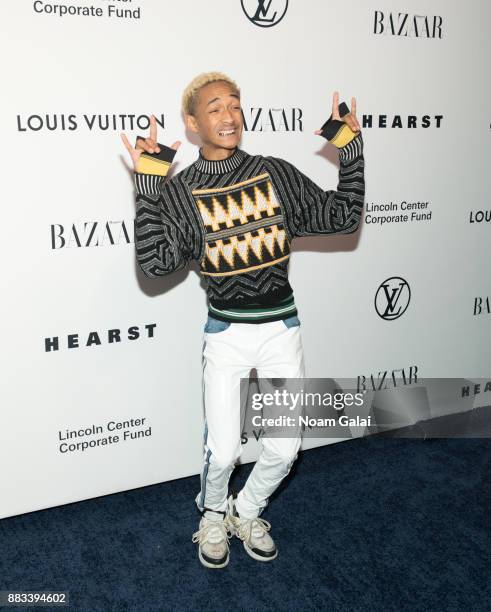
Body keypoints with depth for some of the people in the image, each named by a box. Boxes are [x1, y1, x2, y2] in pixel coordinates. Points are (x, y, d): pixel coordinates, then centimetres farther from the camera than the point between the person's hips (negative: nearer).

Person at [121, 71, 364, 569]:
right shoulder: (180, 192, -5)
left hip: (281, 329, 2)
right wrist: (147, 185, -22)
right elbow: (156, 264, -19)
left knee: (284, 450, 5)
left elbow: (343, 217, 1)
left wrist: (349, 148, -5)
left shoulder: (276, 173, 0)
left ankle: (246, 513, 37)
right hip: (226, 335, -2)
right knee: (223, 451, -3)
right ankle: (212, 515, 33)